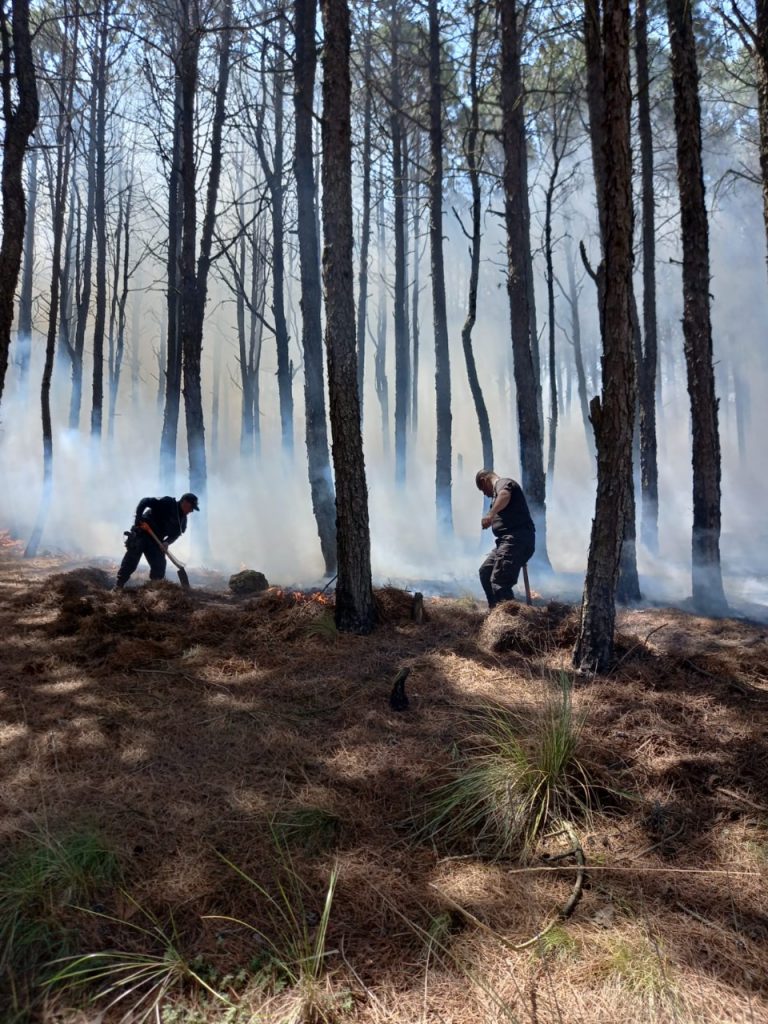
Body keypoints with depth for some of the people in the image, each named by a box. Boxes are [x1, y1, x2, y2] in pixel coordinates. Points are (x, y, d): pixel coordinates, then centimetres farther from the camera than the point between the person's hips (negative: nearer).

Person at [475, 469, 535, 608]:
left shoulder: (502, 482, -2)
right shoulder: (500, 486, 29)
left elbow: (505, 495, -28)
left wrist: (491, 514, -41)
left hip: (516, 539, -11)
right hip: (508, 540, 11)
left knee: (499, 581, -19)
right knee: (485, 571, 20)